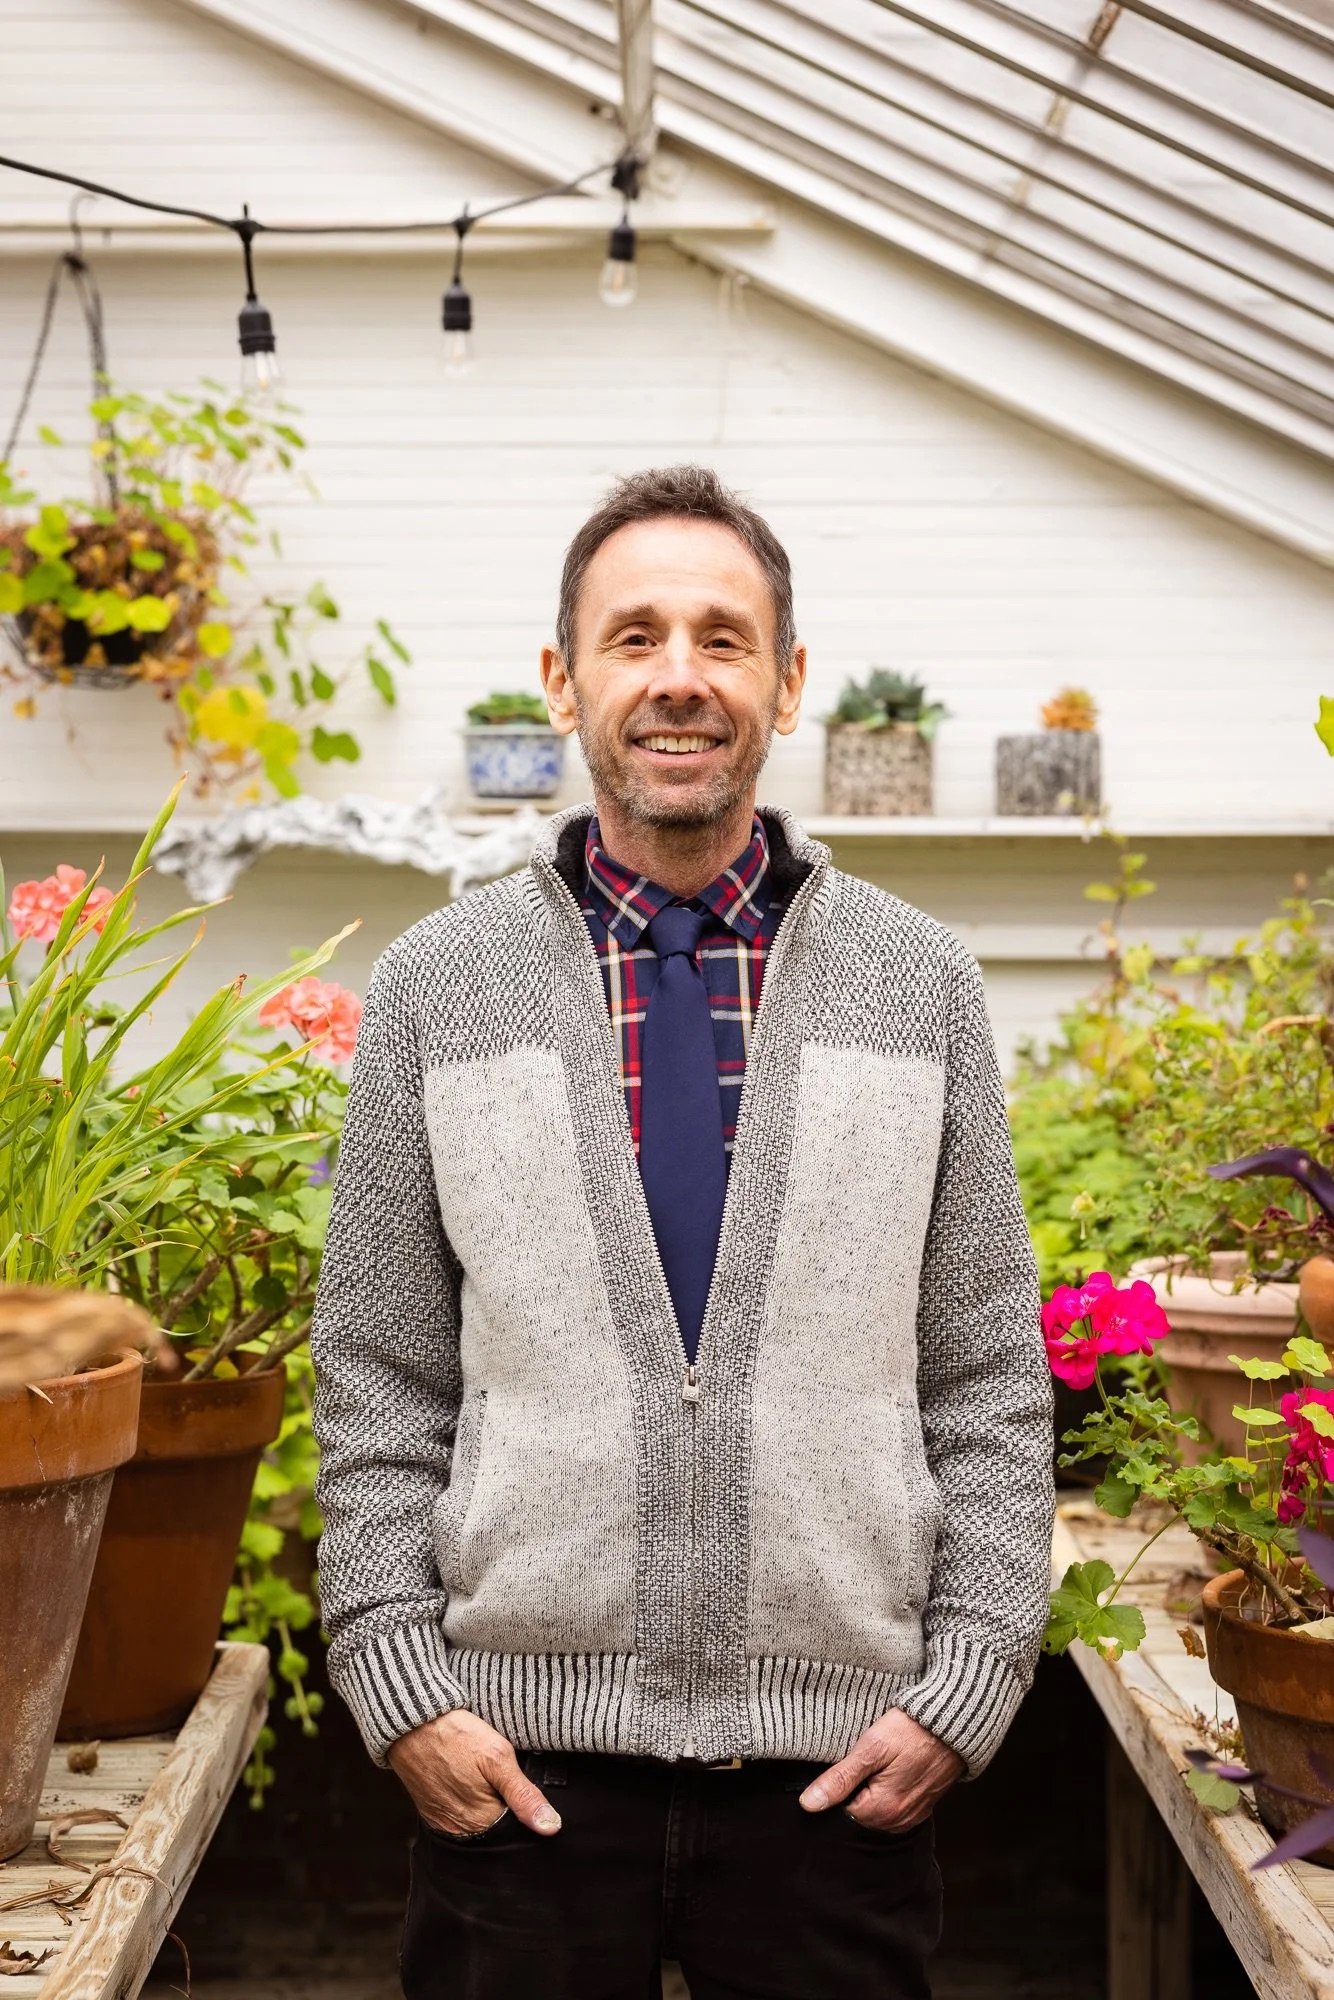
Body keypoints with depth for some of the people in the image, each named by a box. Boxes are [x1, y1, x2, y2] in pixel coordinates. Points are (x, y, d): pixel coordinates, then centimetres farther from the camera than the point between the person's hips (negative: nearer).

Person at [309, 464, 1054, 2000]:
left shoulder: (920, 987, 6)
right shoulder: (436, 987, 4)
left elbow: (991, 1380, 5)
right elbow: (377, 1388, 4)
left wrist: (966, 1686, -2)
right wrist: (400, 1685, -4)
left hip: (842, 1758, 1)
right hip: (520, 1755, 0)